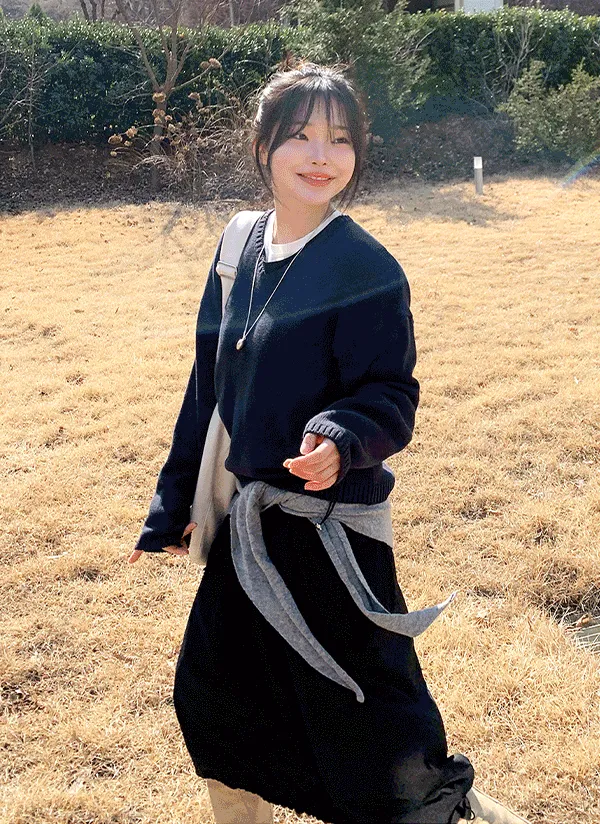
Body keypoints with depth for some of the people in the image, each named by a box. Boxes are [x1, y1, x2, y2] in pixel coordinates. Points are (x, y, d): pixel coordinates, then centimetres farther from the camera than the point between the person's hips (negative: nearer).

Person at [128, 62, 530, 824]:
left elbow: (391, 397, -14)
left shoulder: (366, 268, -14)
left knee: (365, 731, 5)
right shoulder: (240, 248, 4)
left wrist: (343, 440, -37)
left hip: (332, 531, -6)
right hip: (246, 524, 6)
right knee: (211, 696, 18)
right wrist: (172, 505, 13)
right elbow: (208, 386, 10)